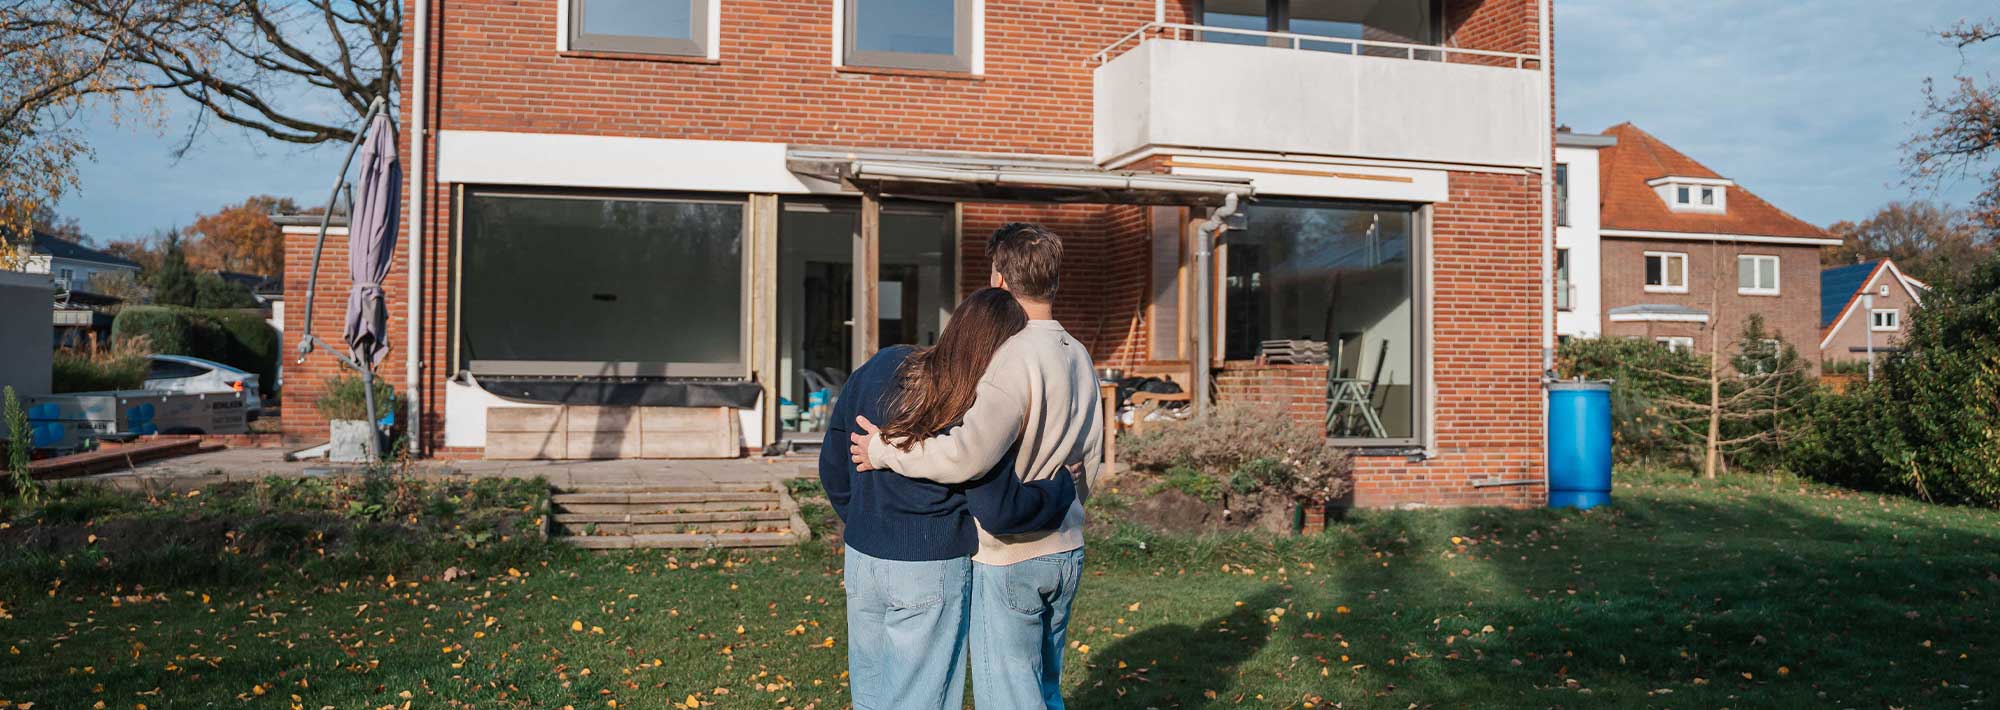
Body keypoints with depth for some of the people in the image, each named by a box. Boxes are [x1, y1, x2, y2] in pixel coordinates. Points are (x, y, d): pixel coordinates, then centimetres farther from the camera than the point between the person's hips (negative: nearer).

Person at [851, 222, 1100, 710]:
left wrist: (884, 450, -17)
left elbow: (968, 456, -31)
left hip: (1009, 559, -8)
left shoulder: (1015, 359, -21)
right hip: (1065, 550, 8)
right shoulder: (1079, 357, 7)